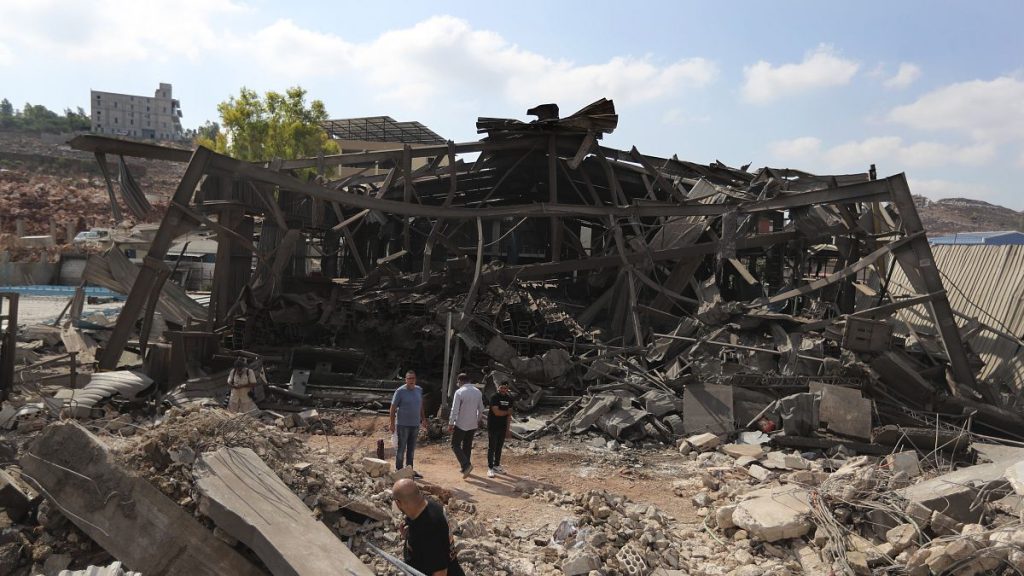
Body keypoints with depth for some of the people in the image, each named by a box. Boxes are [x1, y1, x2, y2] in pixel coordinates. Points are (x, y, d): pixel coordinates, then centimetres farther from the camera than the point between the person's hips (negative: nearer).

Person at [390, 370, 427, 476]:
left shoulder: (419, 390, 7)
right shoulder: (400, 391, -10)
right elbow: (393, 408, -9)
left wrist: (423, 419, 16)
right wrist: (392, 424, -13)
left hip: (415, 424, 5)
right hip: (403, 425, -5)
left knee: (411, 449, 12)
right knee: (401, 448, 1)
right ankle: (399, 470, 9)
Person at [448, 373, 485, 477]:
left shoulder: (459, 392, -15)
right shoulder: (478, 392, 5)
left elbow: (455, 409, -17)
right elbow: (481, 409, 12)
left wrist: (450, 424, -10)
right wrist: (478, 421, 24)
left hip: (461, 424, -6)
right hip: (473, 425, 6)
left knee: (455, 445, 2)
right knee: (467, 446, 16)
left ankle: (466, 465, -14)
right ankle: (465, 468, 21)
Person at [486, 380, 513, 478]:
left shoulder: (509, 398, 5)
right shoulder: (494, 397, -14)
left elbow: (509, 415, 7)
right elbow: (496, 412, -22)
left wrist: (508, 428, 5)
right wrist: (507, 412, -6)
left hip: (503, 427, 6)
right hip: (493, 427, -6)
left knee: (499, 447, 13)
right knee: (492, 447, -2)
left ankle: (497, 466, 24)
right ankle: (490, 468, 4)